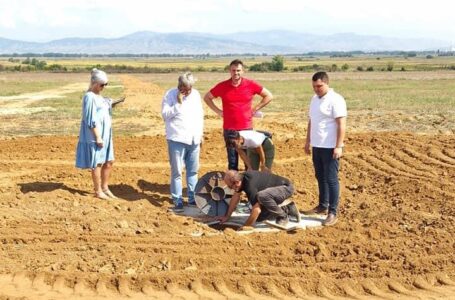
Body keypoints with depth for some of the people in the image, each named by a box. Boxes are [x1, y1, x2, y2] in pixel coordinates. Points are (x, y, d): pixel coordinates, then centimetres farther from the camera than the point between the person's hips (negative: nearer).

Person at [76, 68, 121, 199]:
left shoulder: (98, 96, 13)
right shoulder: (90, 97, -16)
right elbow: (91, 120, -20)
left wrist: (110, 105, 7)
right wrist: (98, 137, -21)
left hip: (105, 135, 9)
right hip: (96, 136, -9)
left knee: (109, 161, 13)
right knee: (97, 163, 0)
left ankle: (105, 188, 25)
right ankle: (98, 191, 11)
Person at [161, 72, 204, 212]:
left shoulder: (196, 94, 10)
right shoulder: (170, 95, -5)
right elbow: (165, 115, -11)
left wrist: (200, 133, 14)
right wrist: (178, 103, -18)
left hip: (194, 139, 5)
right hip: (177, 139, -5)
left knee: (193, 170, 11)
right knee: (177, 171, 0)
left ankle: (193, 197, 20)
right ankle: (177, 200, 8)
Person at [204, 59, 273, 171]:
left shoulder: (251, 85, -4)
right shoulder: (222, 86, -2)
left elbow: (269, 96, 6)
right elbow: (207, 97, 12)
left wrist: (255, 109, 1)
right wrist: (218, 111, 4)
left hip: (247, 128, 0)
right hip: (229, 129, 0)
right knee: (232, 160, 7)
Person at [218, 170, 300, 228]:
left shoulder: (250, 185, -34)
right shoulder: (241, 177, -6)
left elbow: (257, 210, -36)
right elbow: (235, 197, 9)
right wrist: (227, 216, 12)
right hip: (274, 190, 10)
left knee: (261, 196, -38)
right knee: (259, 217, 2)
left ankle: (283, 216, -14)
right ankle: (287, 208, 15)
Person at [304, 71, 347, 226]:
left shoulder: (335, 100, -13)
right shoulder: (314, 99, 12)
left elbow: (341, 125, -17)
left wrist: (339, 146, -21)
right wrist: (308, 141, 19)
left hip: (330, 147, -8)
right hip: (317, 146, 8)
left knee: (331, 179, -4)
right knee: (320, 177, 16)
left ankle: (333, 213, 1)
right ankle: (323, 206, 29)